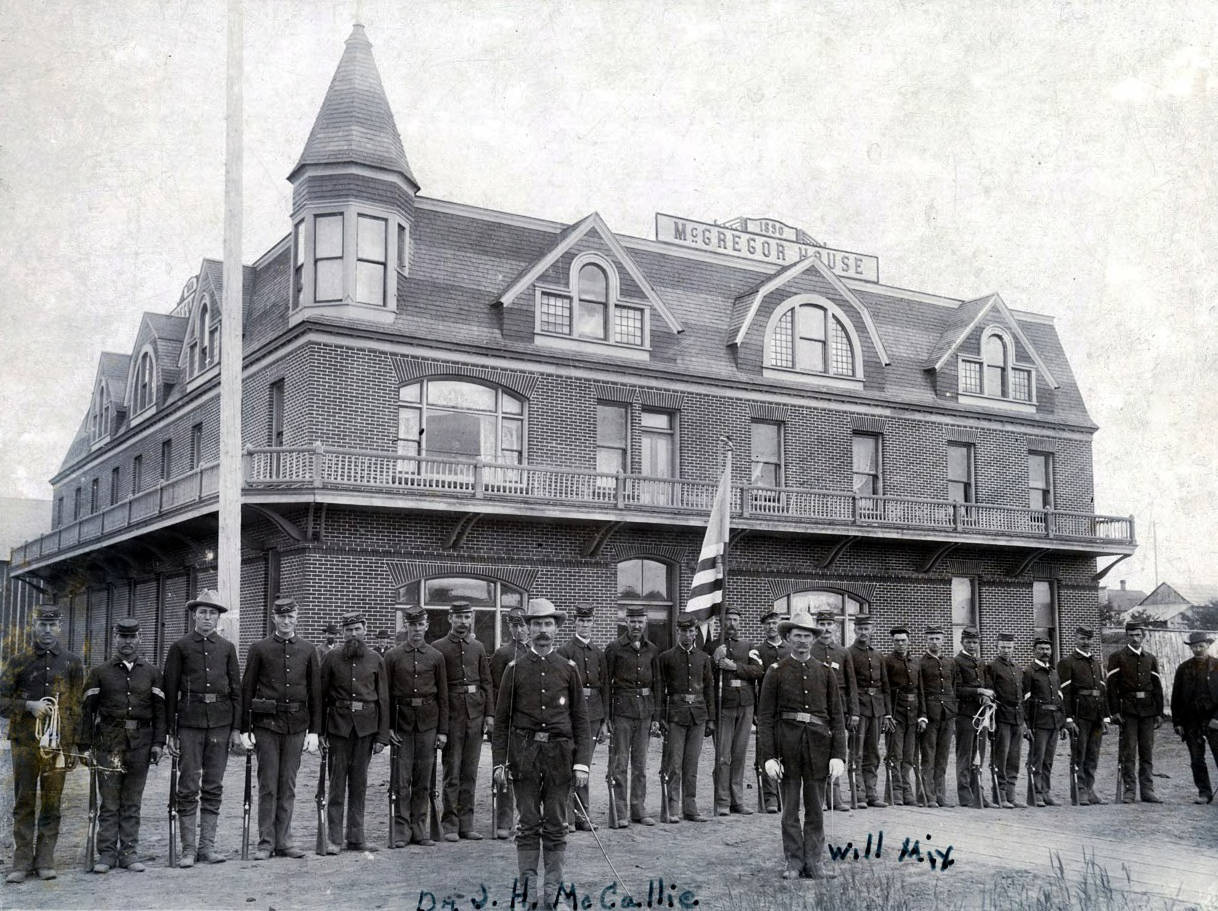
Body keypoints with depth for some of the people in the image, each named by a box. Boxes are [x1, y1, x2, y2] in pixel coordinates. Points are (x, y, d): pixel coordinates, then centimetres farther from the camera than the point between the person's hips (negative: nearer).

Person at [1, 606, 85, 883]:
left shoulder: (72, 663, 7)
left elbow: (78, 707, 7)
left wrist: (75, 744, 2)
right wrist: (28, 705, -14)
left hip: (59, 743, 0)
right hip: (25, 742, 0)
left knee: (52, 804, 4)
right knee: (24, 803, 3)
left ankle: (45, 860, 11)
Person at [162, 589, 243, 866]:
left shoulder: (227, 648, 10)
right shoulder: (180, 647, 4)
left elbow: (236, 689, 10)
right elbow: (170, 691, 3)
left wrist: (236, 728, 3)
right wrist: (171, 731, -1)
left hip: (221, 722, 2)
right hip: (190, 722, -2)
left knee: (213, 787, 6)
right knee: (188, 788, -1)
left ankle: (207, 846, 13)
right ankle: (188, 848, 6)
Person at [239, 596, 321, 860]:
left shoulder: (308, 650, 8)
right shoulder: (259, 649, 3)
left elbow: (315, 692, 9)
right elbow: (247, 689, 3)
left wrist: (314, 731, 3)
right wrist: (245, 730, -3)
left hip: (296, 725, 2)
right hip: (266, 724, -2)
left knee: (288, 786, 7)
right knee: (268, 785, 1)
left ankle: (283, 840, 15)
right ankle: (266, 842, 8)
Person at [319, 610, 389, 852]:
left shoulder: (375, 659, 6)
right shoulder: (332, 658, 2)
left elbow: (383, 699, 6)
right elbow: (320, 696, 4)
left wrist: (382, 736, 1)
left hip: (365, 728, 1)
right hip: (338, 726, -1)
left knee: (359, 782, 7)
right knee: (337, 782, 0)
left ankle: (356, 837, 14)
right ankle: (334, 839, 6)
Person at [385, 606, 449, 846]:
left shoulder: (436, 657, 6)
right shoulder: (393, 656, 3)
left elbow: (443, 697, 7)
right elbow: (386, 694, 3)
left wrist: (443, 730, 2)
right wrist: (388, 726, -4)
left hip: (428, 723, 1)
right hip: (402, 723, -1)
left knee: (423, 780, 5)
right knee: (402, 779, -1)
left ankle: (419, 829, 14)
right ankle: (402, 831, 6)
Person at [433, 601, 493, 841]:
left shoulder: (478, 647, 12)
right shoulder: (438, 647, 0)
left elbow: (487, 682, 12)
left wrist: (489, 713, 4)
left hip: (476, 713, 4)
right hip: (452, 714, -4)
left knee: (470, 773, 7)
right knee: (452, 772, -2)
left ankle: (466, 823, 13)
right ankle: (450, 825, 4)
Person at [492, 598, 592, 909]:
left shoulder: (568, 669, 6)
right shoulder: (515, 669, 3)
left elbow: (581, 720, 6)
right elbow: (501, 720, 5)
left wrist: (582, 763, -2)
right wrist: (499, 763, -1)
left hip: (560, 755, 1)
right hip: (525, 754, -1)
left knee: (555, 826, 6)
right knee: (528, 825, 2)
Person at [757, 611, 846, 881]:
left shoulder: (826, 672, 8)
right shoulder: (776, 672, 2)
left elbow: (837, 716, 6)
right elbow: (765, 717, -1)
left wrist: (838, 755, -2)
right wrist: (768, 756, -8)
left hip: (818, 745, 2)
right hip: (787, 744, -2)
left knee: (816, 809, 7)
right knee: (790, 808, 4)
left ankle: (814, 863, 15)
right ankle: (793, 863, 13)